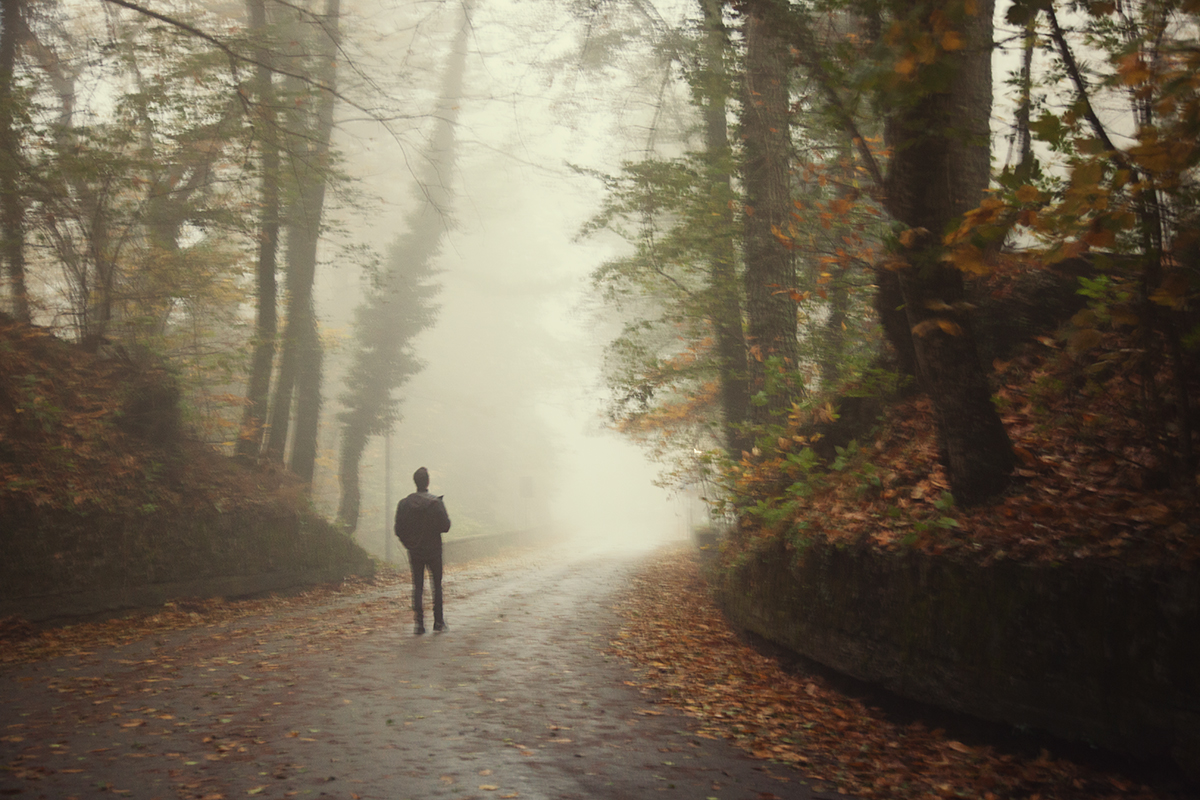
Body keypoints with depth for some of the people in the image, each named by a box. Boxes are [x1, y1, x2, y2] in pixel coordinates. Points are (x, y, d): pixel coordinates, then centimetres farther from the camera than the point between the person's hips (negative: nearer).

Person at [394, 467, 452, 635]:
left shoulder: (404, 504, -3)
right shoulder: (436, 503, -12)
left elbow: (399, 529, -2)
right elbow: (445, 526, -14)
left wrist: (409, 544, 13)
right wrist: (447, 517, 7)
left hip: (414, 552, 2)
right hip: (433, 551, -2)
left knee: (417, 586, 8)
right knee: (437, 585, 10)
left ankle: (419, 622, -1)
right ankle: (438, 621, 12)